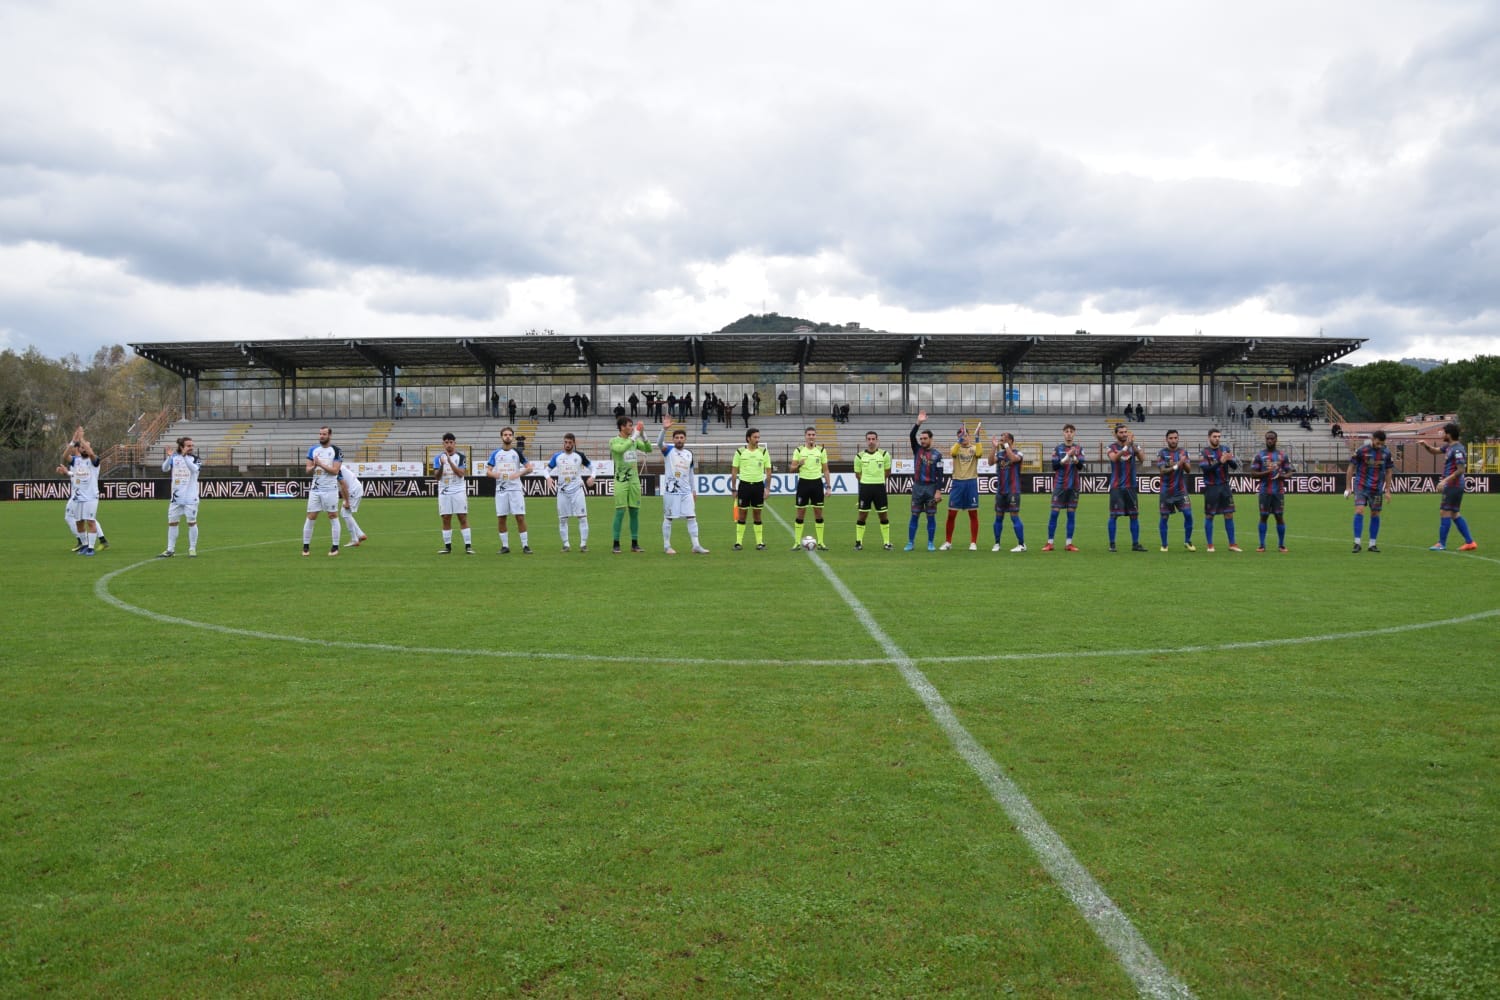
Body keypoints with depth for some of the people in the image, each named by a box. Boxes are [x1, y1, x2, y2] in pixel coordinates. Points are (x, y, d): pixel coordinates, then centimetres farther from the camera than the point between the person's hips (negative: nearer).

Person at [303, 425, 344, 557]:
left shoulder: (336, 451, -4)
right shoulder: (313, 450, 9)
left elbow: (335, 470, -12)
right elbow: (308, 469, 7)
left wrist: (320, 464, -18)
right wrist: (314, 466, -14)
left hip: (330, 489, -4)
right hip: (315, 489, 4)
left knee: (333, 517, 1)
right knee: (311, 517, 4)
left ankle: (335, 547, 7)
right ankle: (306, 546, 12)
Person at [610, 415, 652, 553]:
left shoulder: (634, 440, 11)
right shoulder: (614, 441, -5)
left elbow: (648, 449, 4)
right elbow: (621, 449, -25)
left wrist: (643, 436, -9)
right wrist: (634, 437, -23)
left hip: (634, 480, 5)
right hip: (621, 480, -5)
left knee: (635, 512, 6)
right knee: (620, 512, -6)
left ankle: (634, 544, 12)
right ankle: (616, 544, -1)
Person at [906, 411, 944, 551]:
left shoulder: (937, 454, -1)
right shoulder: (917, 449, 8)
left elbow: (939, 475, -4)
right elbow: (911, 436, -8)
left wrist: (938, 491, -11)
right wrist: (918, 423, -18)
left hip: (931, 487, -2)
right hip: (917, 487, 2)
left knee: (931, 516, 3)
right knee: (914, 516, 3)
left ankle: (931, 543, 9)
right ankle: (910, 543, 7)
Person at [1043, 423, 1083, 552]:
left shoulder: (1078, 448, 6)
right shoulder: (1058, 448, 4)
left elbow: (1081, 465, -5)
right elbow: (1054, 466, -5)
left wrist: (1074, 457, -24)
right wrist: (1066, 457, -15)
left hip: (1073, 486, 2)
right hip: (1059, 485, -1)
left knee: (1071, 514, 3)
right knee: (1054, 512, -4)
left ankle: (1069, 543, 8)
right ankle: (1050, 543, 0)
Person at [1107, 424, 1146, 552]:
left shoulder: (1134, 446, 5)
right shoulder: (1112, 447, -3)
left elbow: (1141, 459, -13)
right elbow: (1114, 458, -24)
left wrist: (1133, 445, -29)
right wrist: (1126, 446, -35)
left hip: (1131, 486, 3)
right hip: (1116, 487, -3)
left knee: (1134, 515, 4)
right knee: (1114, 515, -3)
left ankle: (1135, 544, 12)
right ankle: (1112, 544, 4)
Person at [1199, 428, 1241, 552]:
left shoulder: (1226, 449, 5)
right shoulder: (1204, 452, -3)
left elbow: (1235, 466, 0)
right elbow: (1206, 469, -15)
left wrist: (1230, 460, -21)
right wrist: (1220, 462, -28)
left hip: (1225, 486, 3)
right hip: (1211, 487, -3)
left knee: (1229, 515, 3)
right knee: (1209, 516, 2)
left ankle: (1232, 544, 9)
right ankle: (1210, 545, 9)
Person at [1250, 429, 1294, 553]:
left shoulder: (1283, 455, 6)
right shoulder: (1259, 455, 4)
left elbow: (1289, 473, 7)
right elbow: (1253, 473, 2)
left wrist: (1283, 476, -15)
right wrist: (1265, 473, -16)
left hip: (1279, 491, 1)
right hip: (1264, 491, -1)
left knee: (1280, 517, 2)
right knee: (1263, 516, 1)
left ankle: (1281, 545, 10)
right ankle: (1262, 545, 6)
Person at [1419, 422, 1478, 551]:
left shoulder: (1457, 450, -18)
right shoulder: (1449, 446, 11)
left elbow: (1461, 470, -21)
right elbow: (1435, 451, 26)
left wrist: (1445, 480, -22)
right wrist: (1426, 445, 6)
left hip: (1453, 486, -10)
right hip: (1452, 486, 10)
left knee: (1445, 512, -5)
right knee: (1454, 514, 13)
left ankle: (1442, 543, 0)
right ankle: (1470, 542, 16)